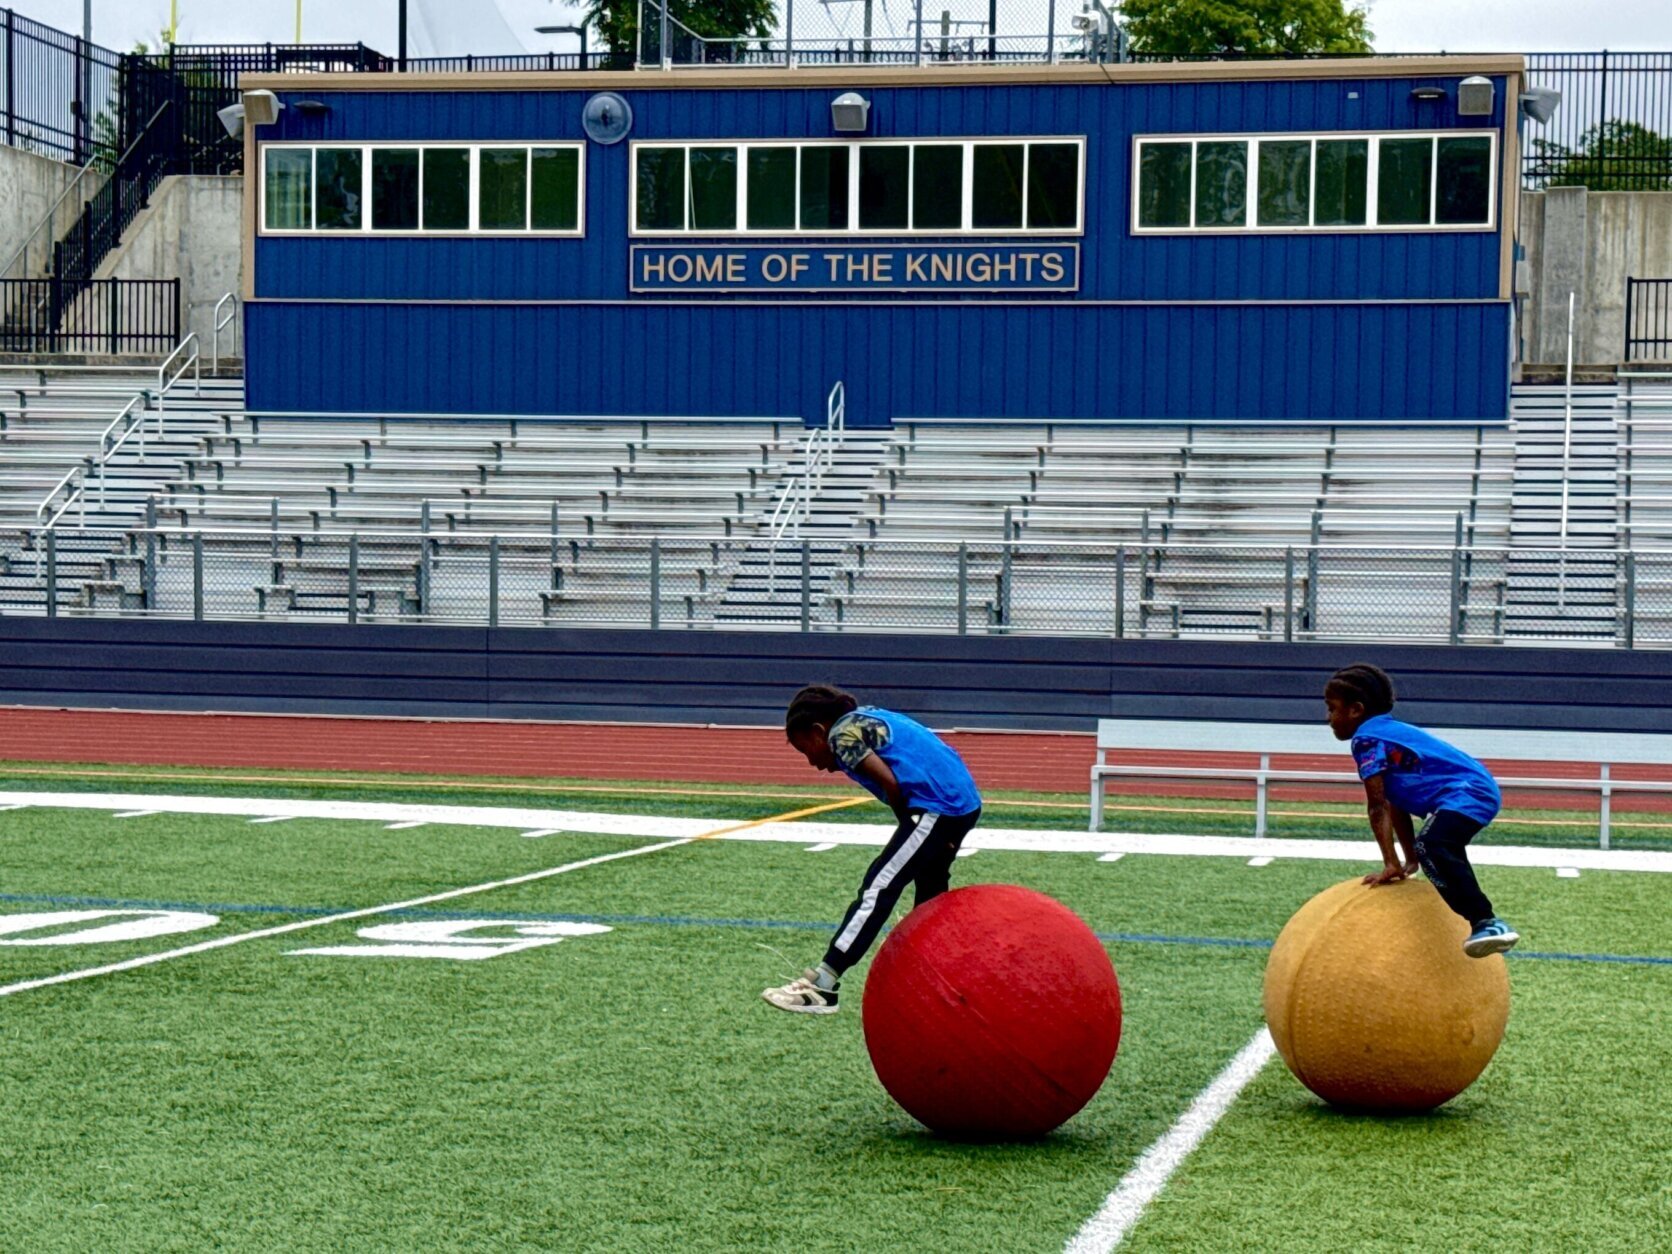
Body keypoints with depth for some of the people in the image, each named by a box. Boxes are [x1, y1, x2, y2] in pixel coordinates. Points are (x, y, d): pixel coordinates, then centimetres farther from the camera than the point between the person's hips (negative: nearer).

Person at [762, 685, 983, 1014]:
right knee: (930, 892, 25)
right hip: (966, 802, 10)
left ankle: (822, 986, -11)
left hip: (937, 807, -10)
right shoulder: (868, 719, 24)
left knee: (877, 889, -9)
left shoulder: (842, 734, -4)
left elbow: (890, 783, -12)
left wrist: (908, 824, 4)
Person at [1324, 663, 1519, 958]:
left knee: (1432, 847, -34)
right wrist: (1410, 861, 26)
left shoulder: (1367, 738, -9)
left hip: (1468, 792, -11)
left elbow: (1378, 806, -14)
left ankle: (1487, 922, -45)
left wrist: (1391, 865, -16)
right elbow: (1396, 804, 24)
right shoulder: (1389, 732, 21)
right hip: (1480, 792, 11)